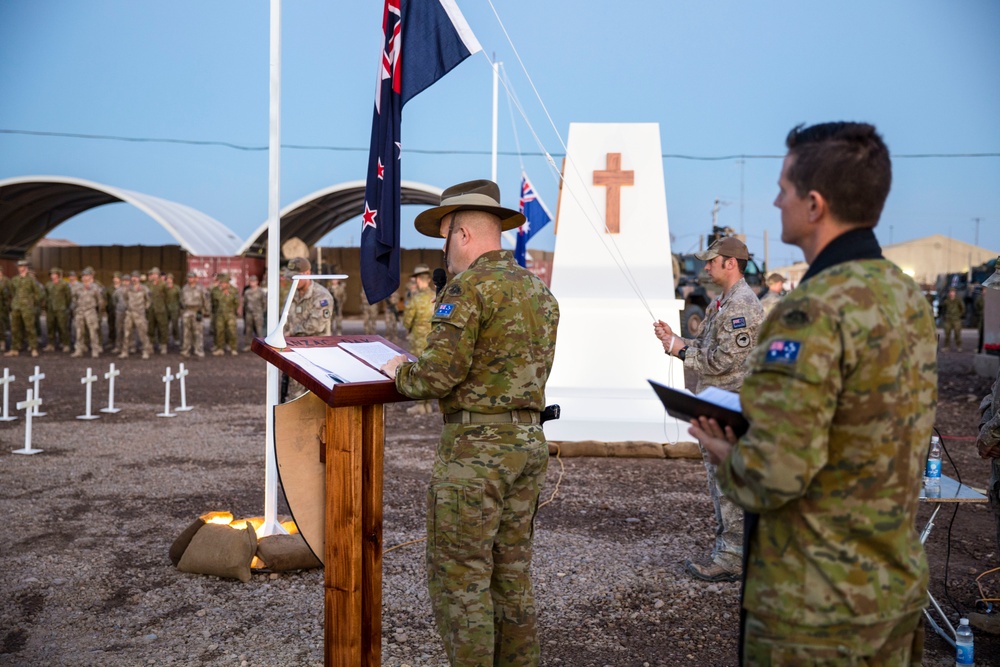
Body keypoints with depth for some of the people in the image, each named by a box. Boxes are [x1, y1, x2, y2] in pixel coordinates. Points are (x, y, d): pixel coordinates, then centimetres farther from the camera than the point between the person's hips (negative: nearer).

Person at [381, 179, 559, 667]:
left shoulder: (470, 286, -13)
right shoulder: (540, 290, 14)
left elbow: (441, 374, -19)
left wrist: (401, 373, 2)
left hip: (476, 444, -9)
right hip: (529, 441, 9)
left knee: (459, 576, 2)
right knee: (512, 571, 16)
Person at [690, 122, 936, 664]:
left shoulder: (813, 310, -24)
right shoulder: (910, 295, 4)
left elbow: (775, 474, -27)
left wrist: (725, 455, -7)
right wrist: (754, 420, 10)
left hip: (815, 605, -8)